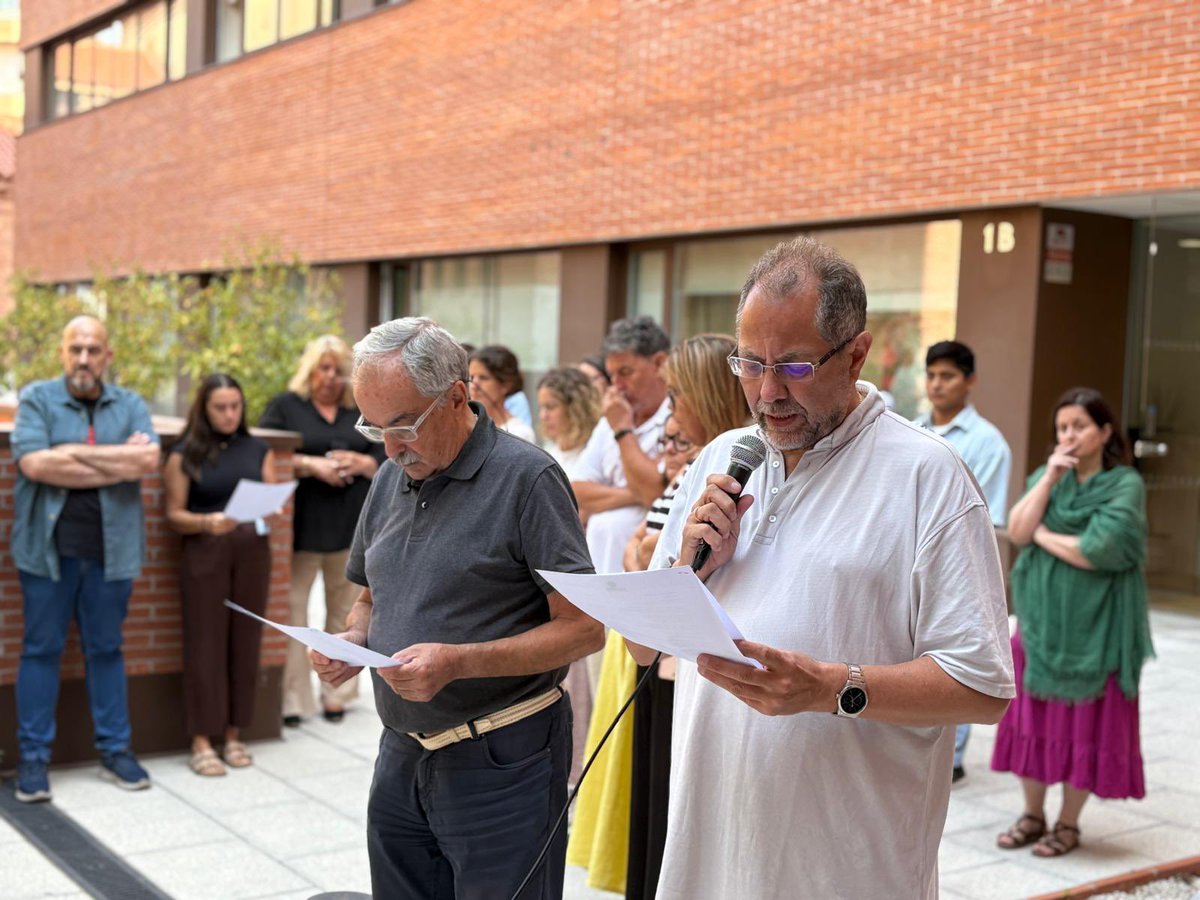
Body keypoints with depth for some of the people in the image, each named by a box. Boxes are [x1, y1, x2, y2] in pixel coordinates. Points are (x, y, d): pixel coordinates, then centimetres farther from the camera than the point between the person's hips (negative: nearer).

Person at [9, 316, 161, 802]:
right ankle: (34, 756, 13)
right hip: (48, 546, -2)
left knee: (106, 649, 11)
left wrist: (71, 453, -11)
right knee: (41, 649, 5)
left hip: (111, 548, 2)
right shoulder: (37, 399, 1)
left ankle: (115, 749, 20)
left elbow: (149, 459, -10)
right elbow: (33, 463, -15)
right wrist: (118, 461, -11)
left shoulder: (130, 405, 7)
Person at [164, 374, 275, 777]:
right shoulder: (184, 454, 0)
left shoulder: (258, 450, 9)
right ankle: (201, 741, 3)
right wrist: (206, 522, -21)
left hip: (252, 550, 3)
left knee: (245, 642, 5)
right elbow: (174, 514, -3)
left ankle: (233, 735, 16)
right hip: (204, 552, -3)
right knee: (205, 644, -2)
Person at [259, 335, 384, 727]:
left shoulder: (361, 412, 14)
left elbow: (388, 458, 11)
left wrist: (362, 463, -9)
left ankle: (337, 692, 21)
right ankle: (291, 697, 4)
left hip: (351, 528, 4)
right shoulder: (285, 406, 3)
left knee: (344, 611, 10)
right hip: (301, 526, -3)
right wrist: (310, 465, -18)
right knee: (292, 609, -3)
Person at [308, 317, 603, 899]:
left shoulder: (526, 476, -13)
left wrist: (458, 663, -25)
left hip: (499, 764, -6)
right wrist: (353, 641, -2)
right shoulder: (389, 480, 9)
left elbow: (584, 629, -16)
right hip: (401, 757, 7)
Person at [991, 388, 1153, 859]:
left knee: (1083, 721, 3)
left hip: (1093, 625, -4)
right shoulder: (1047, 476, 8)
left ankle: (1068, 823, 16)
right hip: (1040, 616, 5)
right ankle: (1033, 815, 21)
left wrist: (1044, 535, -7)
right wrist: (1051, 477, -11)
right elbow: (1016, 530, -7)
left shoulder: (1125, 485, -7)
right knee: (1033, 717, 7)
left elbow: (1095, 551, -19)